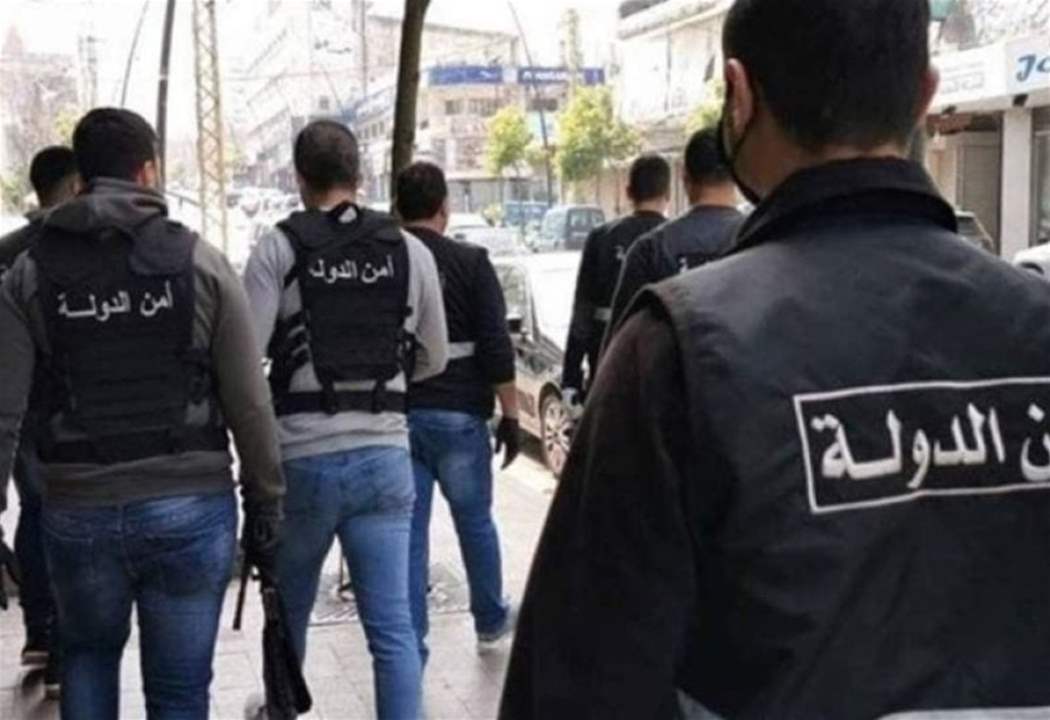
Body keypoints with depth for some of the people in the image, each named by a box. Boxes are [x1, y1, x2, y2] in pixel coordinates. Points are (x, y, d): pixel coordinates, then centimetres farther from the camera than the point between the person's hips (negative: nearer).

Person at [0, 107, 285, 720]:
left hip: (78, 513, 2)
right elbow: (250, 405, -5)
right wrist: (266, 507, 3)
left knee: (89, 655, 28)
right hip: (191, 510, -1)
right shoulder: (201, 263, -3)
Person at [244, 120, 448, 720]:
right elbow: (434, 359, 13)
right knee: (393, 627, 4)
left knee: (289, 607, 22)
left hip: (301, 458, -1)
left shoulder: (278, 249, -5)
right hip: (385, 455, 1)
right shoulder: (410, 250, 4)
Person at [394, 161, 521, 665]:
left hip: (393, 415, 2)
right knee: (475, 520, 17)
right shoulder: (469, 263, -6)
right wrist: (510, 414, -3)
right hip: (456, 415, -2)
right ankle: (491, 621, 35)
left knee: (407, 532, 6)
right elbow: (497, 348, -10)